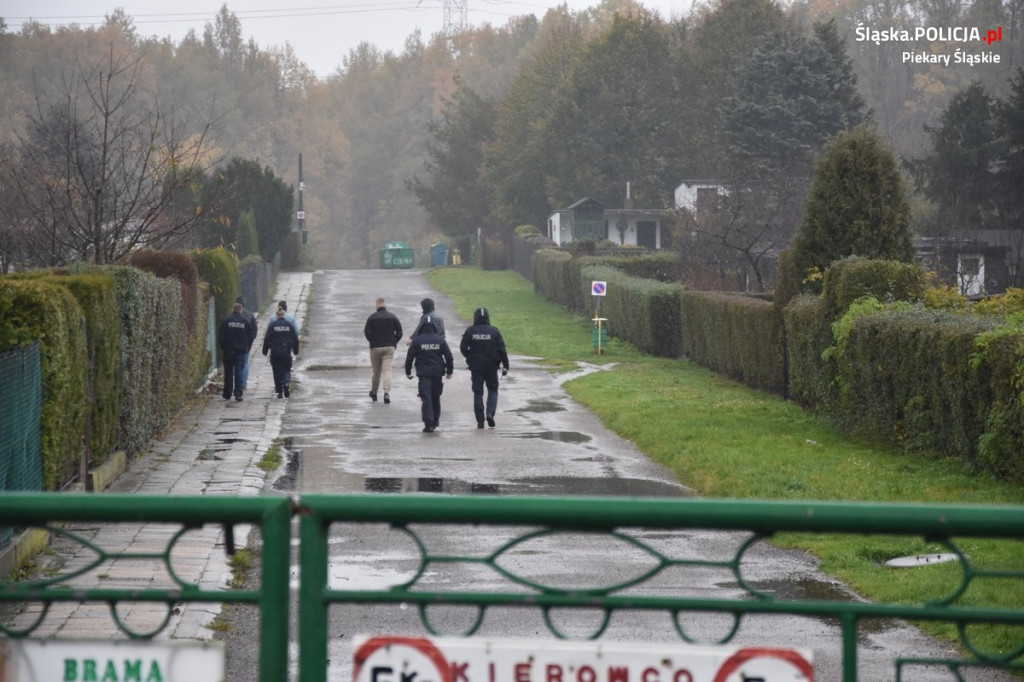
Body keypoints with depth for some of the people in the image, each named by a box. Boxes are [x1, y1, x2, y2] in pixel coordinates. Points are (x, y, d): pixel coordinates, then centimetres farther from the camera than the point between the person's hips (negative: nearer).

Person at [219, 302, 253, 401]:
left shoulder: (226, 321, -2)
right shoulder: (246, 322, 1)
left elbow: (221, 336, -2)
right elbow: (250, 337, 4)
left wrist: (222, 348, 9)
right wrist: (247, 349, 13)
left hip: (228, 350, 0)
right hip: (241, 351, 0)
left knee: (228, 373, 9)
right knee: (239, 372, 0)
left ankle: (227, 394, 12)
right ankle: (238, 394, -9)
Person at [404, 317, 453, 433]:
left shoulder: (416, 340, -5)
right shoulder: (440, 340, 1)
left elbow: (410, 357, -3)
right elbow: (448, 356, 4)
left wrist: (408, 372, 9)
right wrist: (449, 371, 15)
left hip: (423, 374, -3)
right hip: (437, 373, 3)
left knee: (426, 398, -5)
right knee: (436, 398, 18)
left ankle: (428, 423, -16)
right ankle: (435, 421, 26)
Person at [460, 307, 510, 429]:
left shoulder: (470, 331, -4)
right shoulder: (494, 331, -5)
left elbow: (463, 348, -4)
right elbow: (502, 349, -6)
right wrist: (505, 365, 0)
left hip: (476, 367, 0)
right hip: (491, 367, 0)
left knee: (478, 392, 6)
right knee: (492, 390, 14)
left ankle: (480, 420, 3)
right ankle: (490, 413, -8)